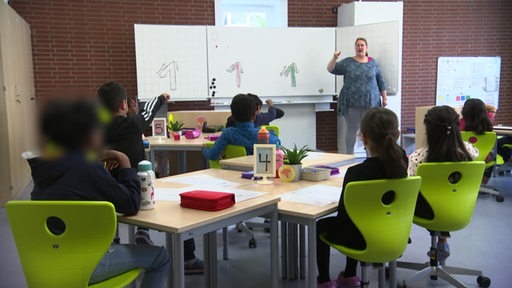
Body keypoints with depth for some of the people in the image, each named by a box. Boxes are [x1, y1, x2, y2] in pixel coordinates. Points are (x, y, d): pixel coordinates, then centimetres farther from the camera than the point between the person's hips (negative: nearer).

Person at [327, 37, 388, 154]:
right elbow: (331, 69, -1)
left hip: (370, 103, 1)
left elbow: (380, 81, 11)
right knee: (351, 129, 6)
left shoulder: (373, 62, 8)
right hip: (352, 103, -1)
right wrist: (334, 58, -18)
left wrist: (384, 97, 9)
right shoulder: (348, 62, 5)